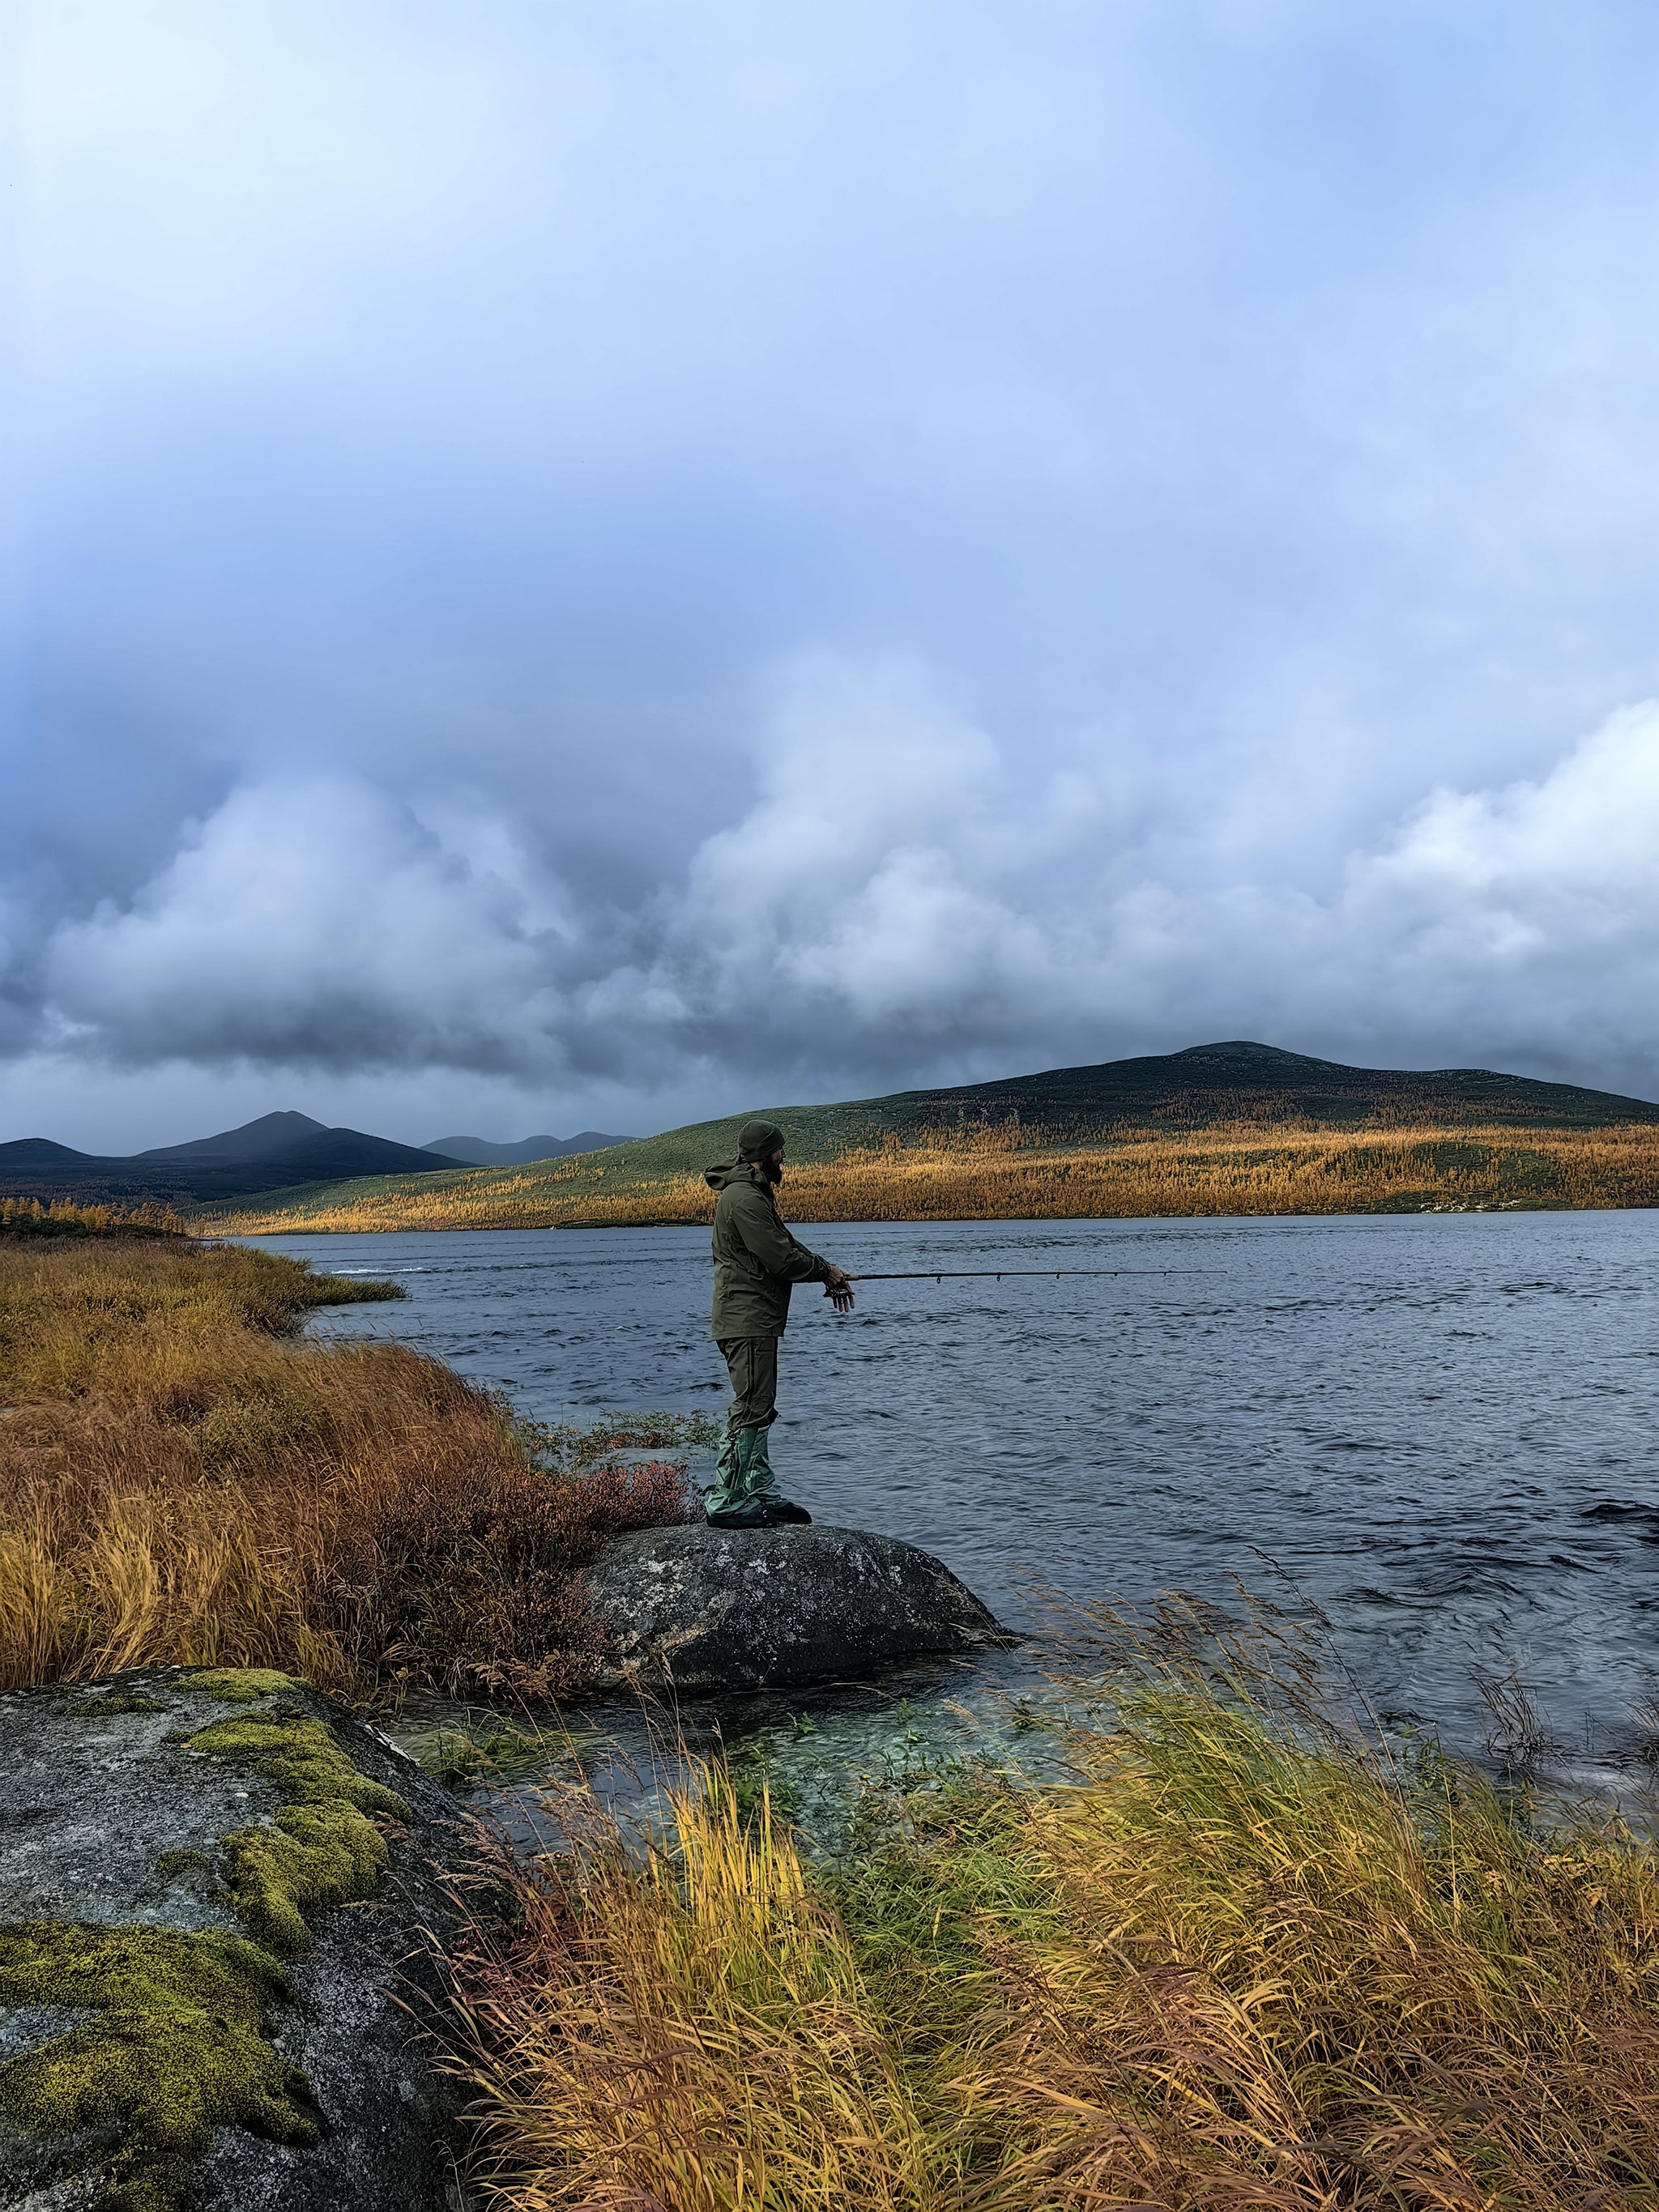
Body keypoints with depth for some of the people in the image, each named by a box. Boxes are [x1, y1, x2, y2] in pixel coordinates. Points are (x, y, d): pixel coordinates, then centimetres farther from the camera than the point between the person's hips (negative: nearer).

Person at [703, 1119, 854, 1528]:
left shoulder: (755, 1194, 19)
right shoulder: (744, 1198, -18)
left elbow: (787, 1243, 22)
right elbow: (781, 1260, -20)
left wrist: (827, 1270, 8)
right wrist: (826, 1270, -4)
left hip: (756, 1321, 11)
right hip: (746, 1321, -11)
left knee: (757, 1409, 14)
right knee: (752, 1409, -9)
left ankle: (763, 1493, 22)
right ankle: (726, 1503, -5)